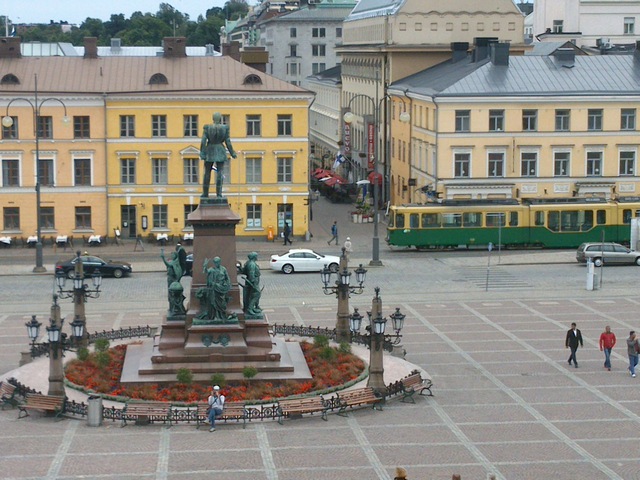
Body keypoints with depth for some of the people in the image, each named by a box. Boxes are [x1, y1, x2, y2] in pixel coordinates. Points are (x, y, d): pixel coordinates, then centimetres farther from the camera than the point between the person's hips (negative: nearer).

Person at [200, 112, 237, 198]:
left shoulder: (207, 127, -5)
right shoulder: (225, 128, -5)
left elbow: (203, 141, -10)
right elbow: (227, 142, -3)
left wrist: (202, 154, -8)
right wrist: (232, 153, 7)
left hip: (210, 152, 1)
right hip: (220, 152, 0)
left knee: (207, 173, 10)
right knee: (219, 173, 0)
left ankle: (205, 194, 13)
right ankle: (219, 194, -6)